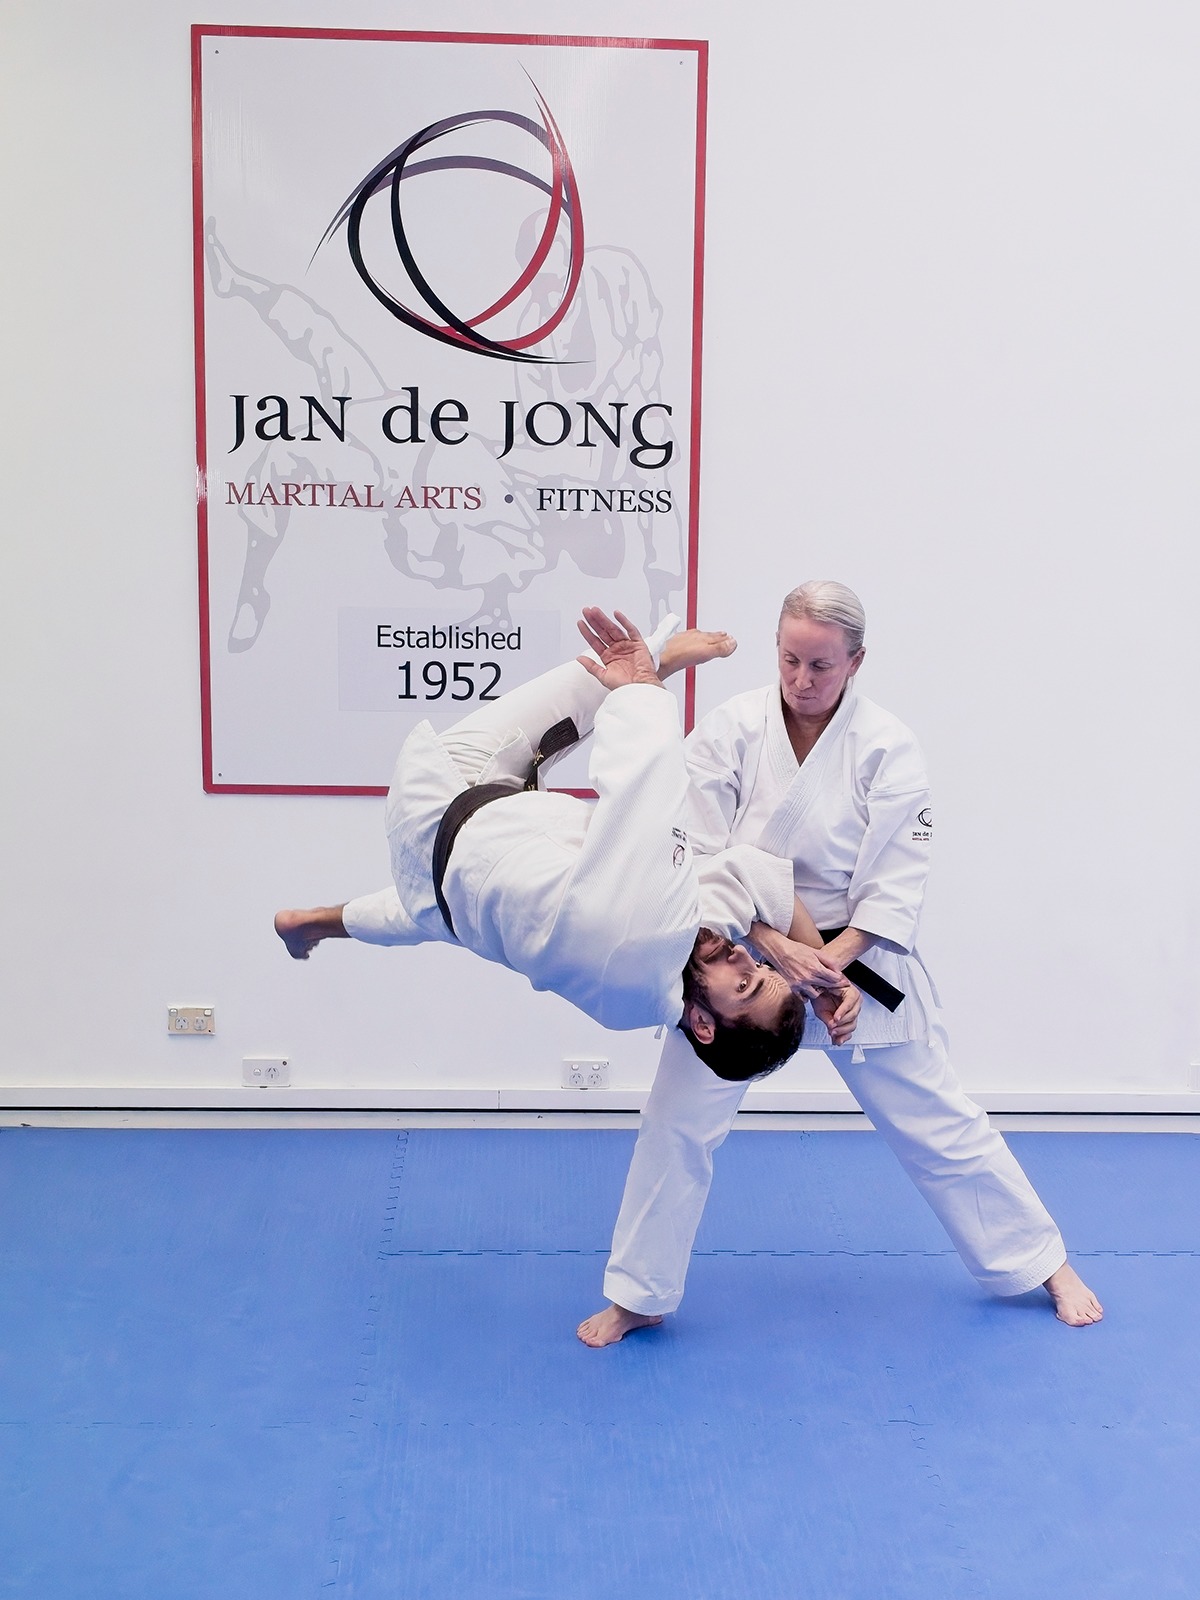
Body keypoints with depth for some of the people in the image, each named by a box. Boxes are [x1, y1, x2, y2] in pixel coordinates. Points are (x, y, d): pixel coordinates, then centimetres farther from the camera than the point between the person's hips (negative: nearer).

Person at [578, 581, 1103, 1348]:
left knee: (939, 1125, 8)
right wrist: (774, 946, -24)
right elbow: (703, 857, -13)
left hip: (856, 958, 0)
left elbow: (896, 881, -12)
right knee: (677, 1122, -1)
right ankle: (637, 1297, 18)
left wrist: (831, 961, -23)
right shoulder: (731, 729, -11)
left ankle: (1045, 1262, 29)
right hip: (739, 955, 1)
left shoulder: (887, 746, -12)